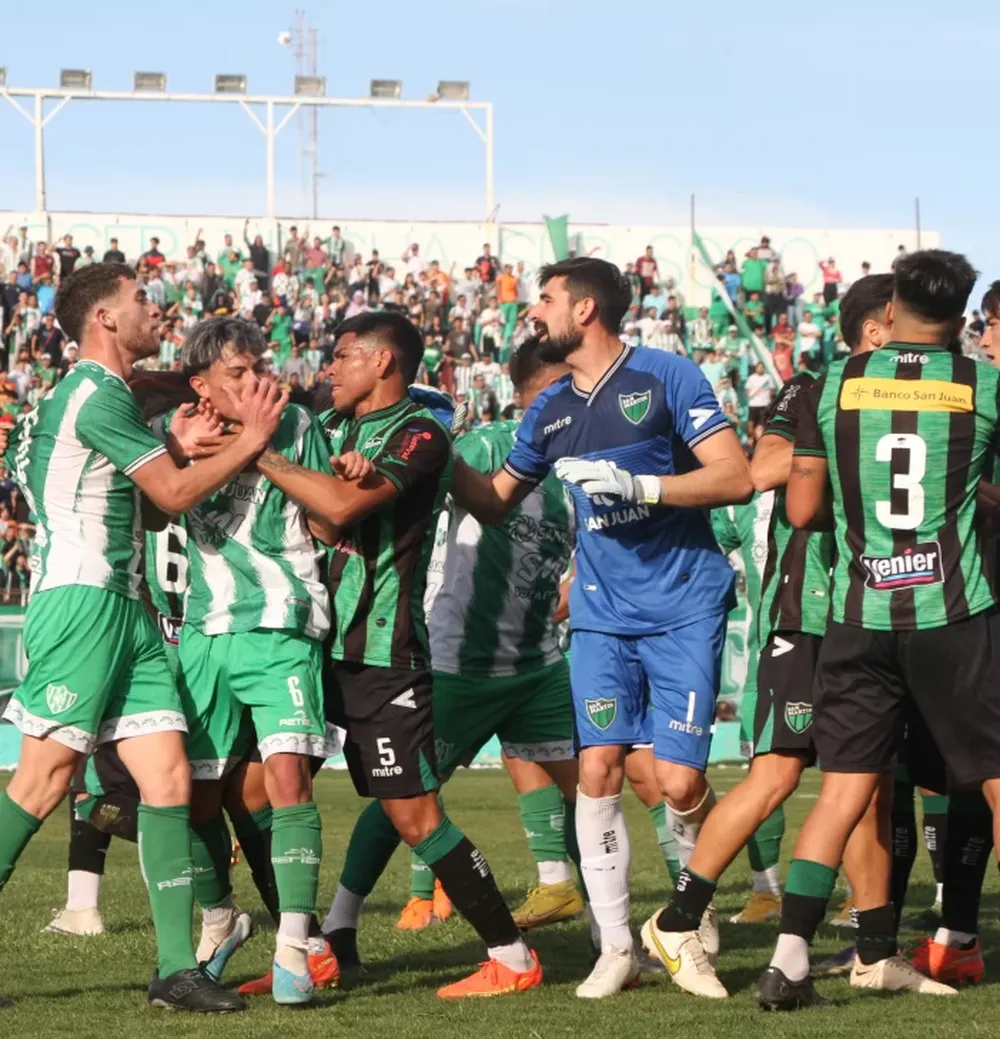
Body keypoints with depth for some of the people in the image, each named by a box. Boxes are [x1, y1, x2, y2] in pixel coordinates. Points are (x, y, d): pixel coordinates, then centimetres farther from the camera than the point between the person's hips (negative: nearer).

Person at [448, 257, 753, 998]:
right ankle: (616, 946, 0)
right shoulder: (550, 410, 12)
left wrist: (639, 486, -20)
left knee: (679, 779, -9)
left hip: (684, 608, -5)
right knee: (599, 769, -7)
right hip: (602, 612, 5)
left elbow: (736, 479, -12)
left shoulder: (665, 377, -6)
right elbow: (494, 502, 23)